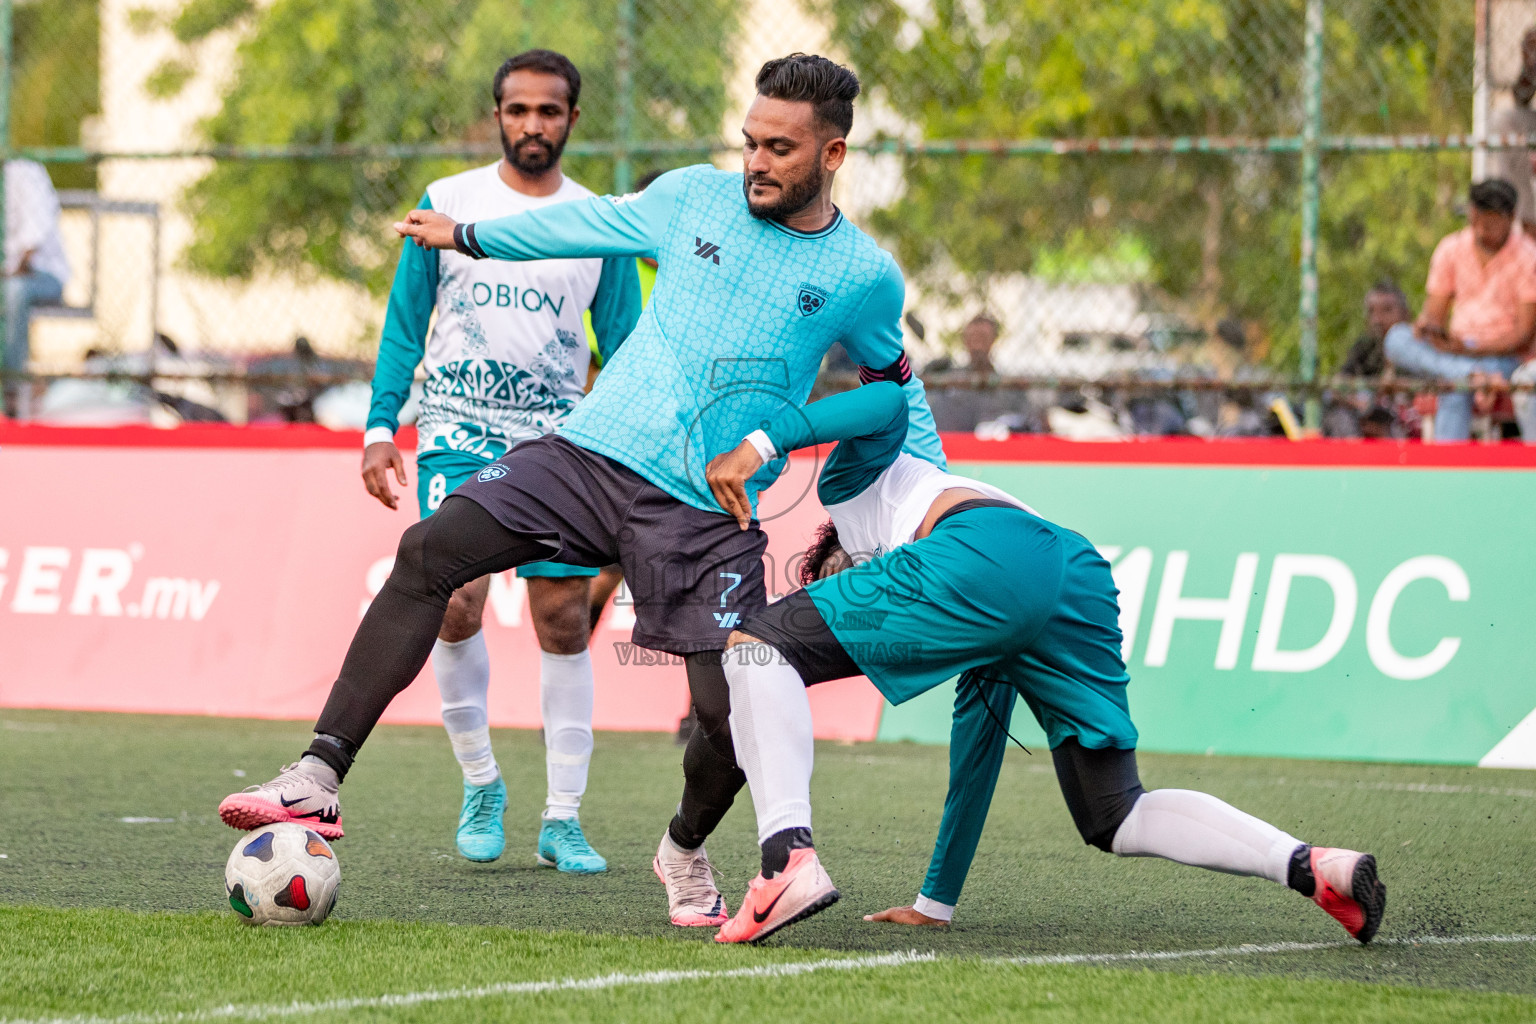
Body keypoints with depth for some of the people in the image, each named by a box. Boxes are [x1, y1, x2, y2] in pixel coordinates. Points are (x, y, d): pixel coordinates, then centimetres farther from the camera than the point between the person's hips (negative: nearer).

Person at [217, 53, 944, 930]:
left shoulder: (864, 277, 3)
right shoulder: (695, 198, 7)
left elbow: (896, 383, 19)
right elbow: (594, 222, 24)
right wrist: (468, 236, 33)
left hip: (709, 513, -2)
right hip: (593, 452, 2)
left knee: (731, 714, -13)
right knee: (429, 553, -19)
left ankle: (686, 851, 23)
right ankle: (322, 779, -21)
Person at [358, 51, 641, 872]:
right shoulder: (447, 203, 6)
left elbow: (624, 349, 10)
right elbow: (405, 325, 8)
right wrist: (380, 426, -2)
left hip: (559, 440, 1)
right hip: (458, 433, -1)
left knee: (564, 621, -2)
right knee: (456, 602, -17)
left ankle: (563, 819, 6)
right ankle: (480, 784, 3)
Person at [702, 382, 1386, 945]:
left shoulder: (856, 480, 35)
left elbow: (887, 405, 13)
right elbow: (976, 761, 47)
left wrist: (761, 442, 4)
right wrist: (937, 902, 52)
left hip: (988, 559, -7)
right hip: (1084, 574, 7)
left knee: (759, 645, 3)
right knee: (1117, 820, 17)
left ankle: (790, 859, -19)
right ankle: (1313, 866, -3)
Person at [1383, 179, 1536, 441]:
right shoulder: (1451, 249, 7)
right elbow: (1433, 312, 10)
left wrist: (1474, 350, -24)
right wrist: (1427, 325, -17)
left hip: (1502, 356, -5)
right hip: (1455, 353, 5)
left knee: (1455, 393, -38)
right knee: (1396, 338, -27)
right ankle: (1472, 375, -44)